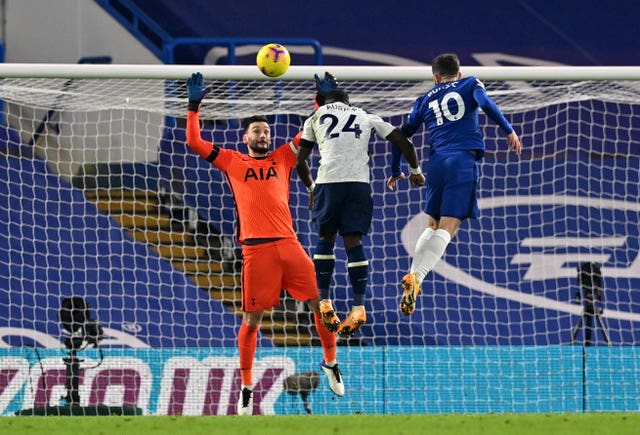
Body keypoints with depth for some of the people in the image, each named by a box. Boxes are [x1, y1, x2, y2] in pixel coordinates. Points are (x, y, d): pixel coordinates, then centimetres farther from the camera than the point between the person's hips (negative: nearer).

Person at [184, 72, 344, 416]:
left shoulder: (282, 158, 20)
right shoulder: (232, 162, 14)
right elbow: (194, 142, 11)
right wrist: (194, 106, 8)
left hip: (288, 243, 2)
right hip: (255, 249, -2)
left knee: (320, 302, -4)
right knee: (251, 320, -1)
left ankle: (330, 362, 17)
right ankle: (246, 386, 9)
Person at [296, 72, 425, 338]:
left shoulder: (315, 117, 19)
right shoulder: (366, 117, 22)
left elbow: (300, 162, 18)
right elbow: (403, 143, 18)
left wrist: (311, 188, 34)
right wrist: (415, 171, 33)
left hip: (328, 181, -1)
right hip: (360, 183, 1)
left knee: (325, 239, 15)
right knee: (353, 242, 5)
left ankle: (324, 303, 9)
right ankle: (358, 306, -5)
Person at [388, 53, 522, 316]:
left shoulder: (425, 101, 22)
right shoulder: (469, 85, 14)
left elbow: (402, 134, 22)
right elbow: (485, 103, -7)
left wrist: (396, 171, 33)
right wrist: (509, 131, -7)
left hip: (437, 163, 4)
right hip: (464, 161, -4)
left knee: (433, 225, 16)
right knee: (447, 228, -10)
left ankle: (413, 276, -1)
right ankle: (416, 278, -27)